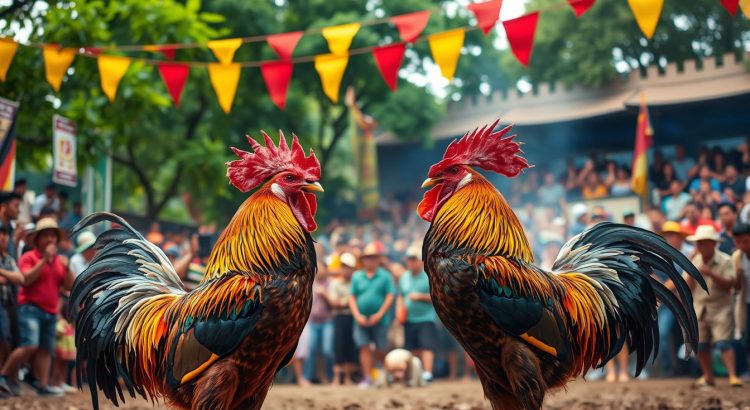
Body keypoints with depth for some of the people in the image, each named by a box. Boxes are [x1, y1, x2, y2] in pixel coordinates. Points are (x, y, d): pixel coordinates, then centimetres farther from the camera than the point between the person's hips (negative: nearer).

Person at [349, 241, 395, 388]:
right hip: (361, 320, 2)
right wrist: (357, 316, -5)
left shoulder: (385, 276, 2)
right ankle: (367, 378, -4)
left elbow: (390, 296, -4)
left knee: (380, 351, 2)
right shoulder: (356, 276, 9)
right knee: (364, 348, -5)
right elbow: (352, 298, 7)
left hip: (379, 320, -2)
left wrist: (379, 314, -12)